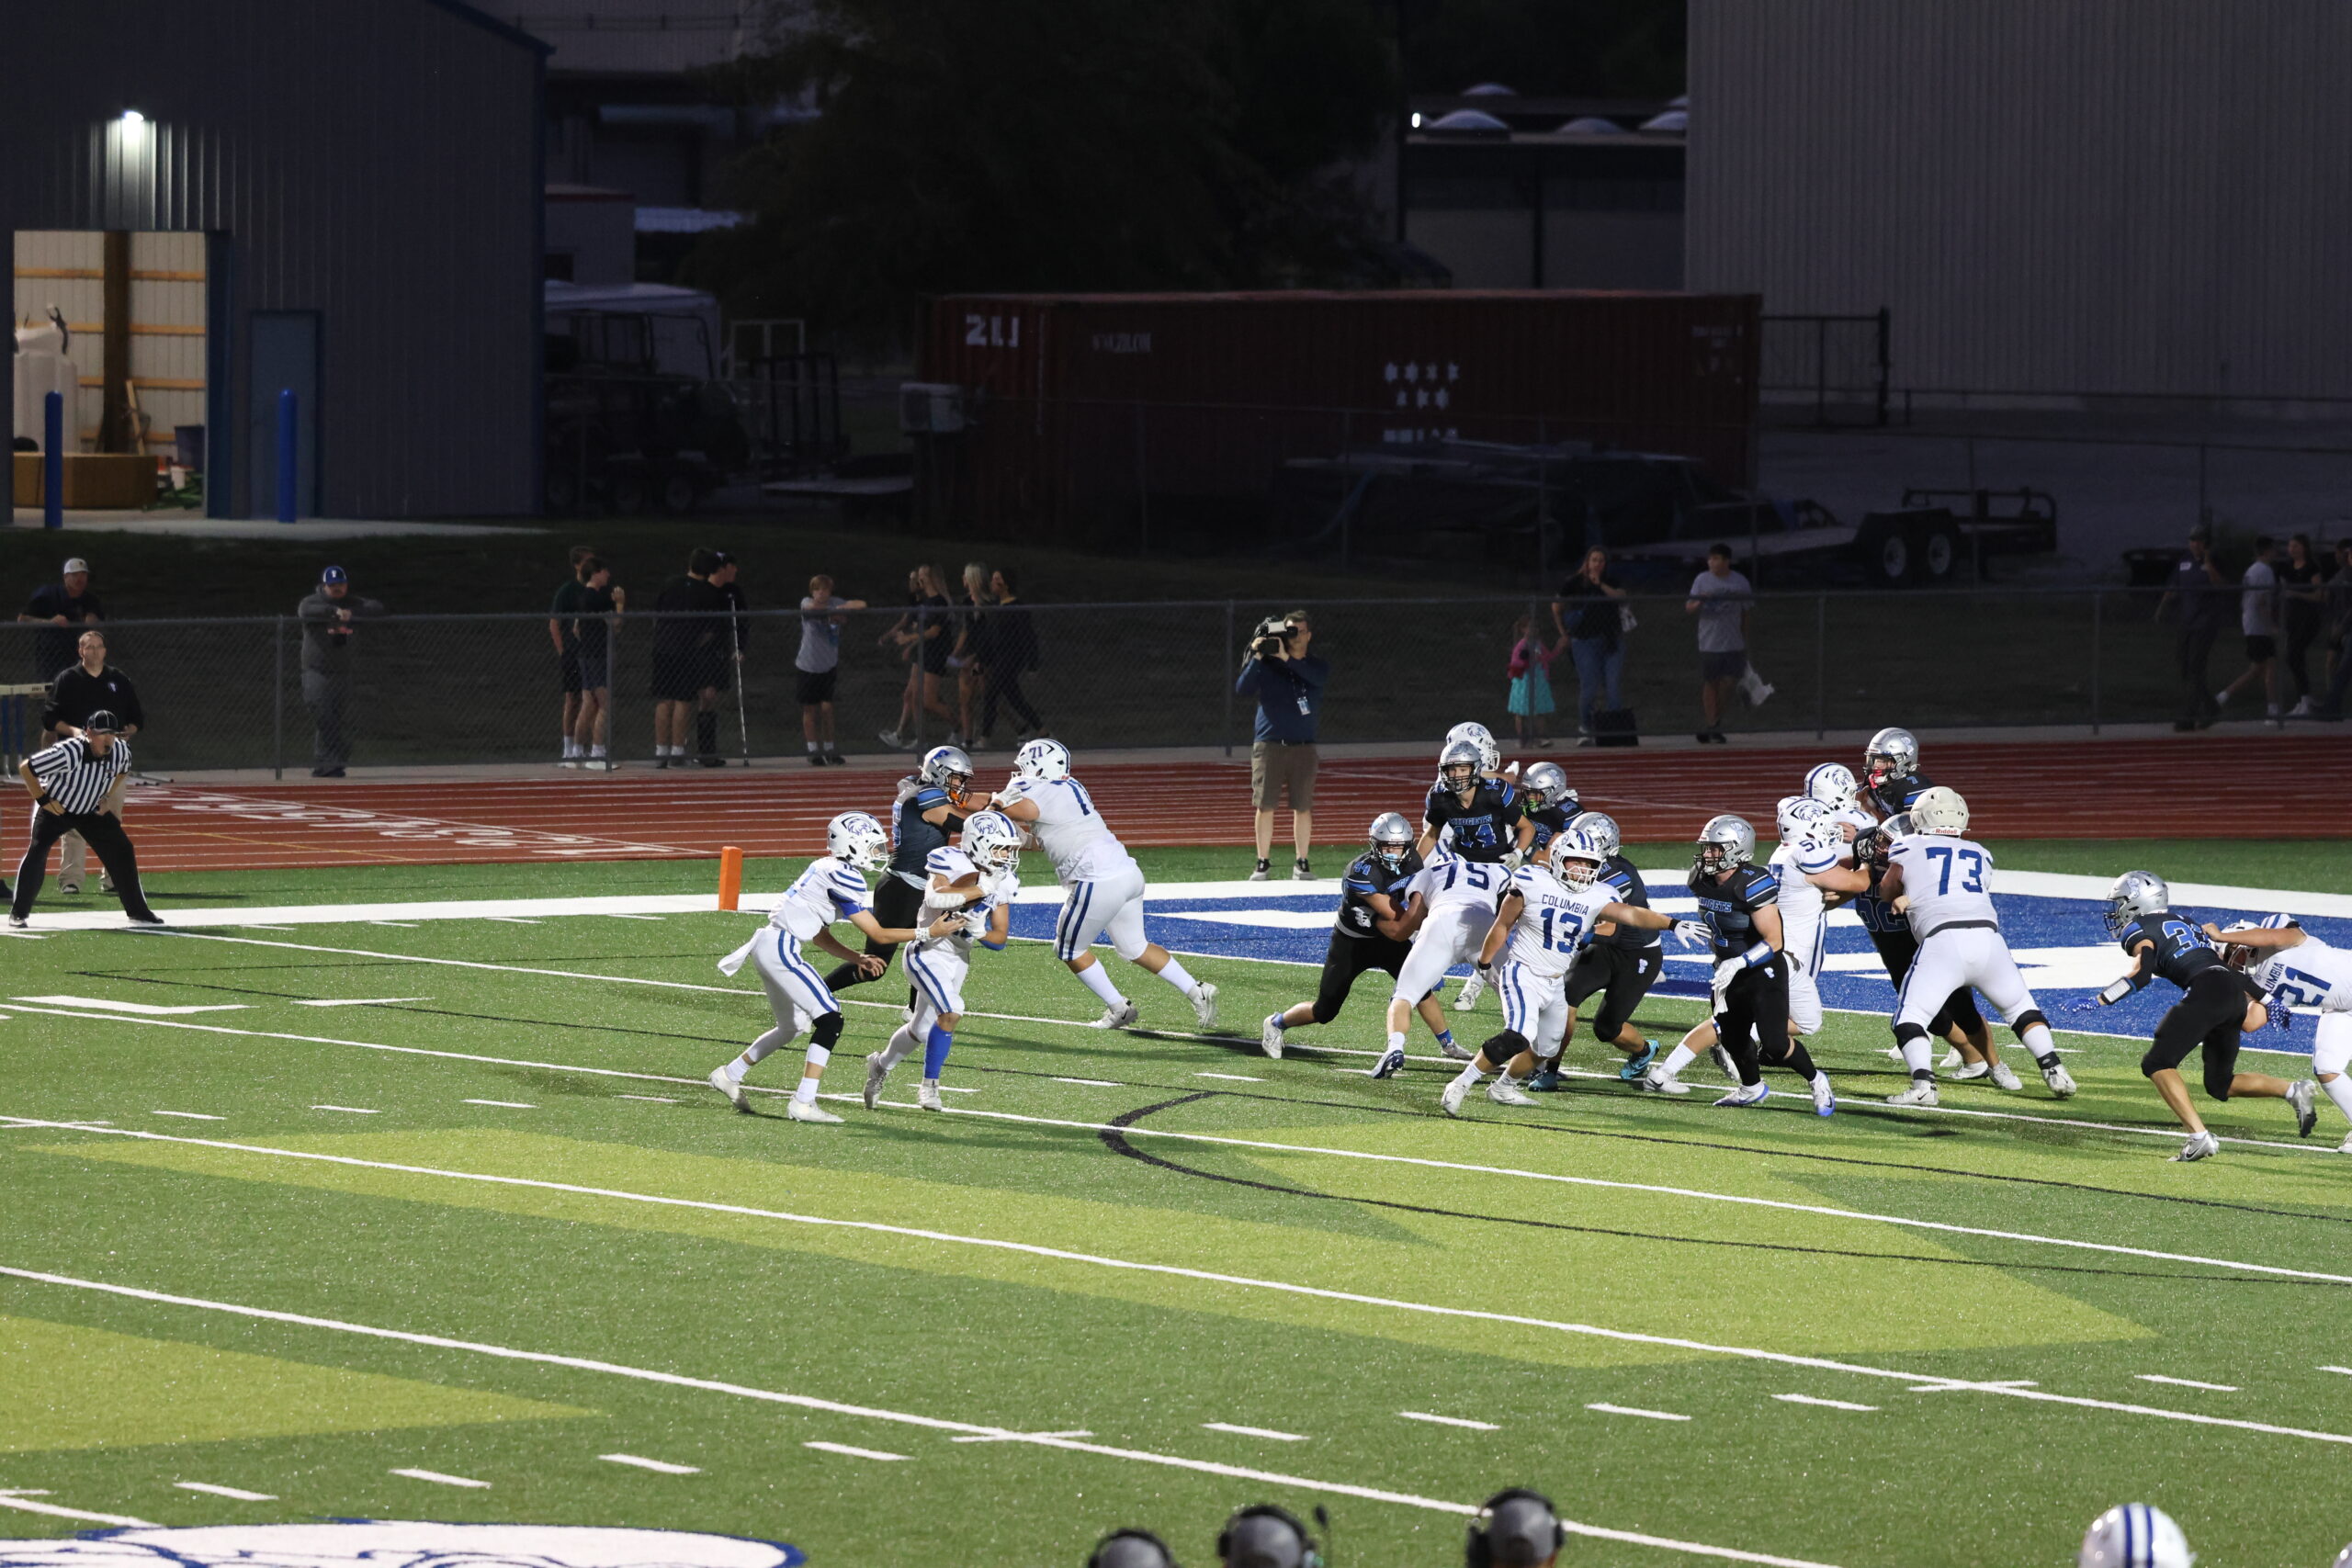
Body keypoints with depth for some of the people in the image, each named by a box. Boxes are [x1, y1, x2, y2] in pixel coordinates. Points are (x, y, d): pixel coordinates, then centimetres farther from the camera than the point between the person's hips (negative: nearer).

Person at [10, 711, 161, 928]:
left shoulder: (121, 751, -16)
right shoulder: (68, 753, -34)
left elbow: (122, 772, 11)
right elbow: (25, 768, -26)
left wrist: (107, 798, -2)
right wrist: (44, 800, -23)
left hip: (93, 811, 5)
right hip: (55, 809, -5)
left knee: (122, 851, -2)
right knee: (37, 852, -21)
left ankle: (138, 912, 12)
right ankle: (18, 914, -9)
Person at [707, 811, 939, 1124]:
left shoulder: (826, 869, 17)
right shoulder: (843, 877, -13)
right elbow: (877, 934, -10)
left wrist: (857, 958, 15)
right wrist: (928, 933, -4)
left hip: (767, 945, 10)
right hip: (782, 948, -10)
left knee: (790, 1027, 23)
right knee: (830, 1020, -10)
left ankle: (730, 1075, 35)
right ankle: (803, 1103, -13)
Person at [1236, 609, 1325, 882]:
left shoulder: (1315, 667, 7)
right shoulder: (1266, 664, 4)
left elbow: (1318, 677, -17)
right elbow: (1243, 688, -9)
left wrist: (1286, 657, -25)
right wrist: (1257, 657, -19)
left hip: (1303, 746, 1)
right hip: (1268, 744, -1)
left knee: (1303, 806, 1)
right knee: (1265, 805, -2)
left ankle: (1302, 863, 10)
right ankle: (1263, 862, 6)